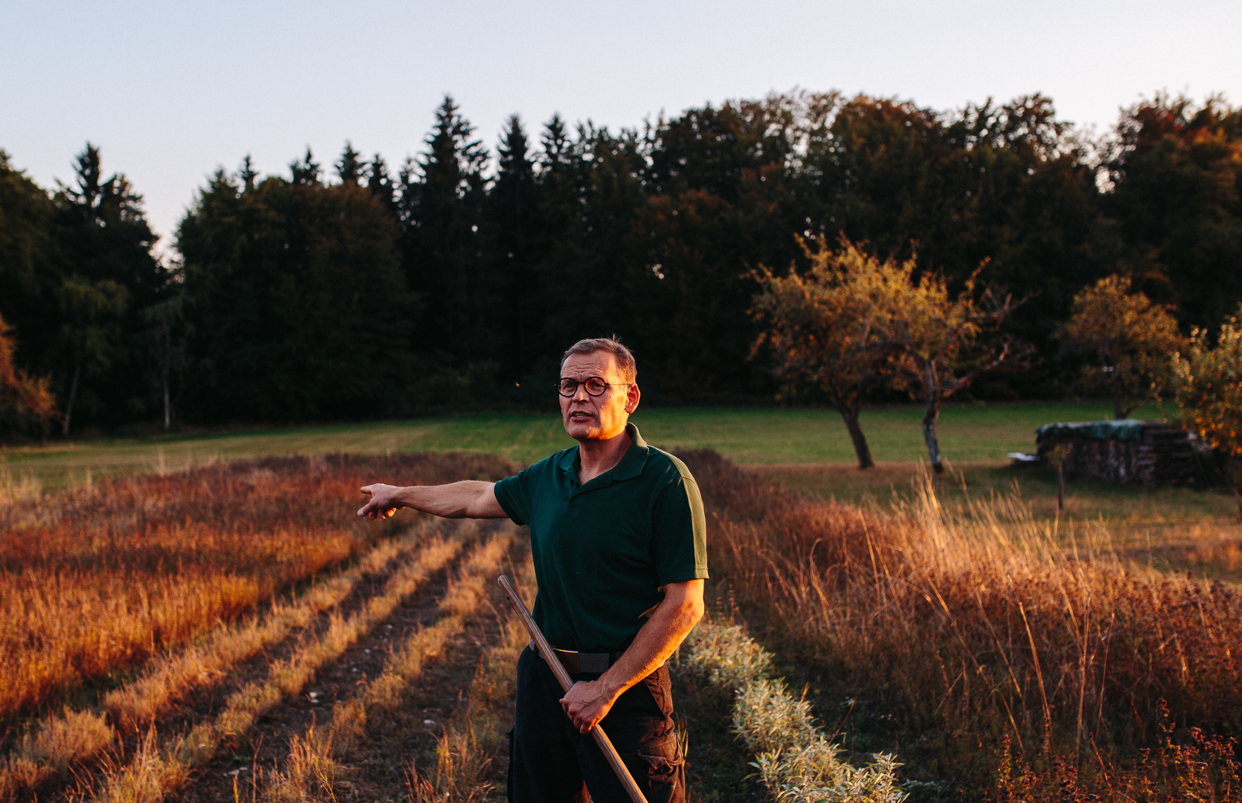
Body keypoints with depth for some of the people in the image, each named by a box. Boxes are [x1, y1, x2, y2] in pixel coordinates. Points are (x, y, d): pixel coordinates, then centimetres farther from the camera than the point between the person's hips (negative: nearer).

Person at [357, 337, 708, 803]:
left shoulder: (665, 481, -13)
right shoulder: (549, 475, 7)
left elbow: (685, 606, -16)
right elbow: (478, 497, 27)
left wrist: (606, 689, -15)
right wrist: (400, 496, 40)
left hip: (627, 685, -6)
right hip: (545, 677, 6)